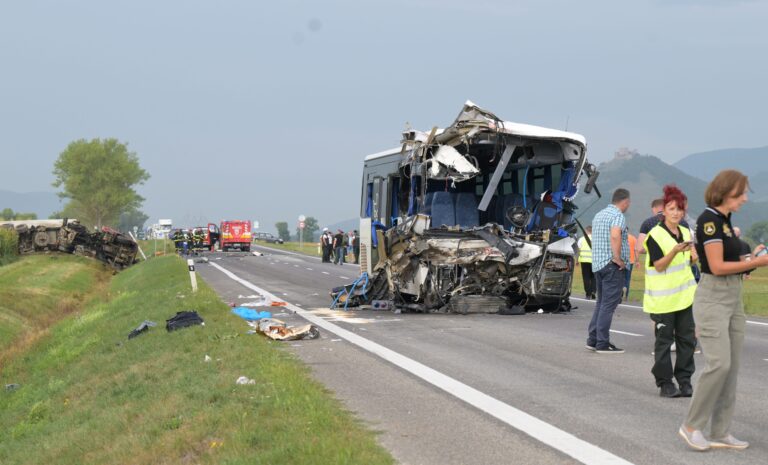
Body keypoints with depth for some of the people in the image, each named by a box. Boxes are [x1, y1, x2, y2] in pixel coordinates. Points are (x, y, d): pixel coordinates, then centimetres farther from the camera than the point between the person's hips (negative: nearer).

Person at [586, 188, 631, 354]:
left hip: (597, 263, 9)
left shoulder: (599, 215, 17)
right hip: (612, 266, -9)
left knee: (601, 302, 15)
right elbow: (615, 236, -30)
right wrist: (618, 258, -22)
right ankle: (603, 343, -6)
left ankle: (592, 340, 16)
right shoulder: (618, 216, -12)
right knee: (609, 305, -6)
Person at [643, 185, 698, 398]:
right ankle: (665, 383, 7)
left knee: (687, 338, 6)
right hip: (663, 297, -6)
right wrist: (675, 251, -28)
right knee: (664, 340, 0)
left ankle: (684, 381, 14)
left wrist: (693, 256, 1)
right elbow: (659, 266, -15)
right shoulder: (655, 235, -10)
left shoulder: (686, 233, 11)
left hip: (684, 295, 7)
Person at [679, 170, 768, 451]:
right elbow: (717, 266, -18)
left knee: (732, 368, 7)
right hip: (713, 298, -9)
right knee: (719, 364, -15)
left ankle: (720, 433, 11)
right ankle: (692, 425, -2)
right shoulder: (708, 220, -13)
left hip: (733, 298, 9)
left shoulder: (725, 221, 15)